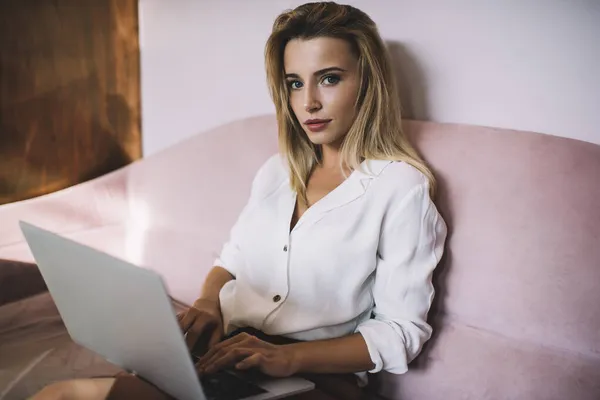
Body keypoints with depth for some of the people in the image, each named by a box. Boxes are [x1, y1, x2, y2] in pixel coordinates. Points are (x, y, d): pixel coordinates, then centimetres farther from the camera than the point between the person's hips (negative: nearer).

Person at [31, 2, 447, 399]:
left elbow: (401, 330, -8)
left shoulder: (402, 187, -6)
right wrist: (208, 302, -5)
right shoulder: (277, 170, 14)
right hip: (225, 350, 5)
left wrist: (289, 357, -20)